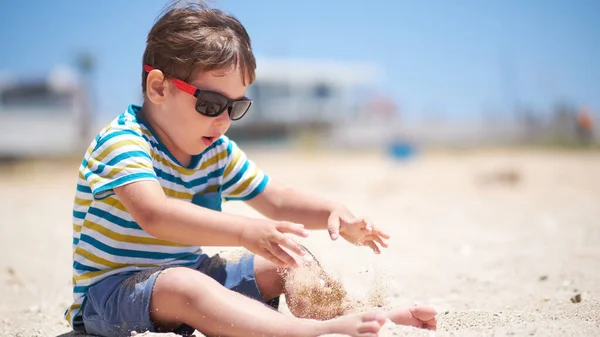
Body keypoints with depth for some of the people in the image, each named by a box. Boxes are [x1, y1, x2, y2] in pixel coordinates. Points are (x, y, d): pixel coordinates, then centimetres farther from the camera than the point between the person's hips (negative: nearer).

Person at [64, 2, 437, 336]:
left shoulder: (217, 153, 7)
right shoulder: (122, 142, -20)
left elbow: (277, 200, 9)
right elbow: (153, 214, -37)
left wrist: (333, 213, -13)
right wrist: (246, 231, -49)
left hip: (189, 274, 9)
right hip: (110, 292, -8)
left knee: (286, 266, -1)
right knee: (182, 286, -38)